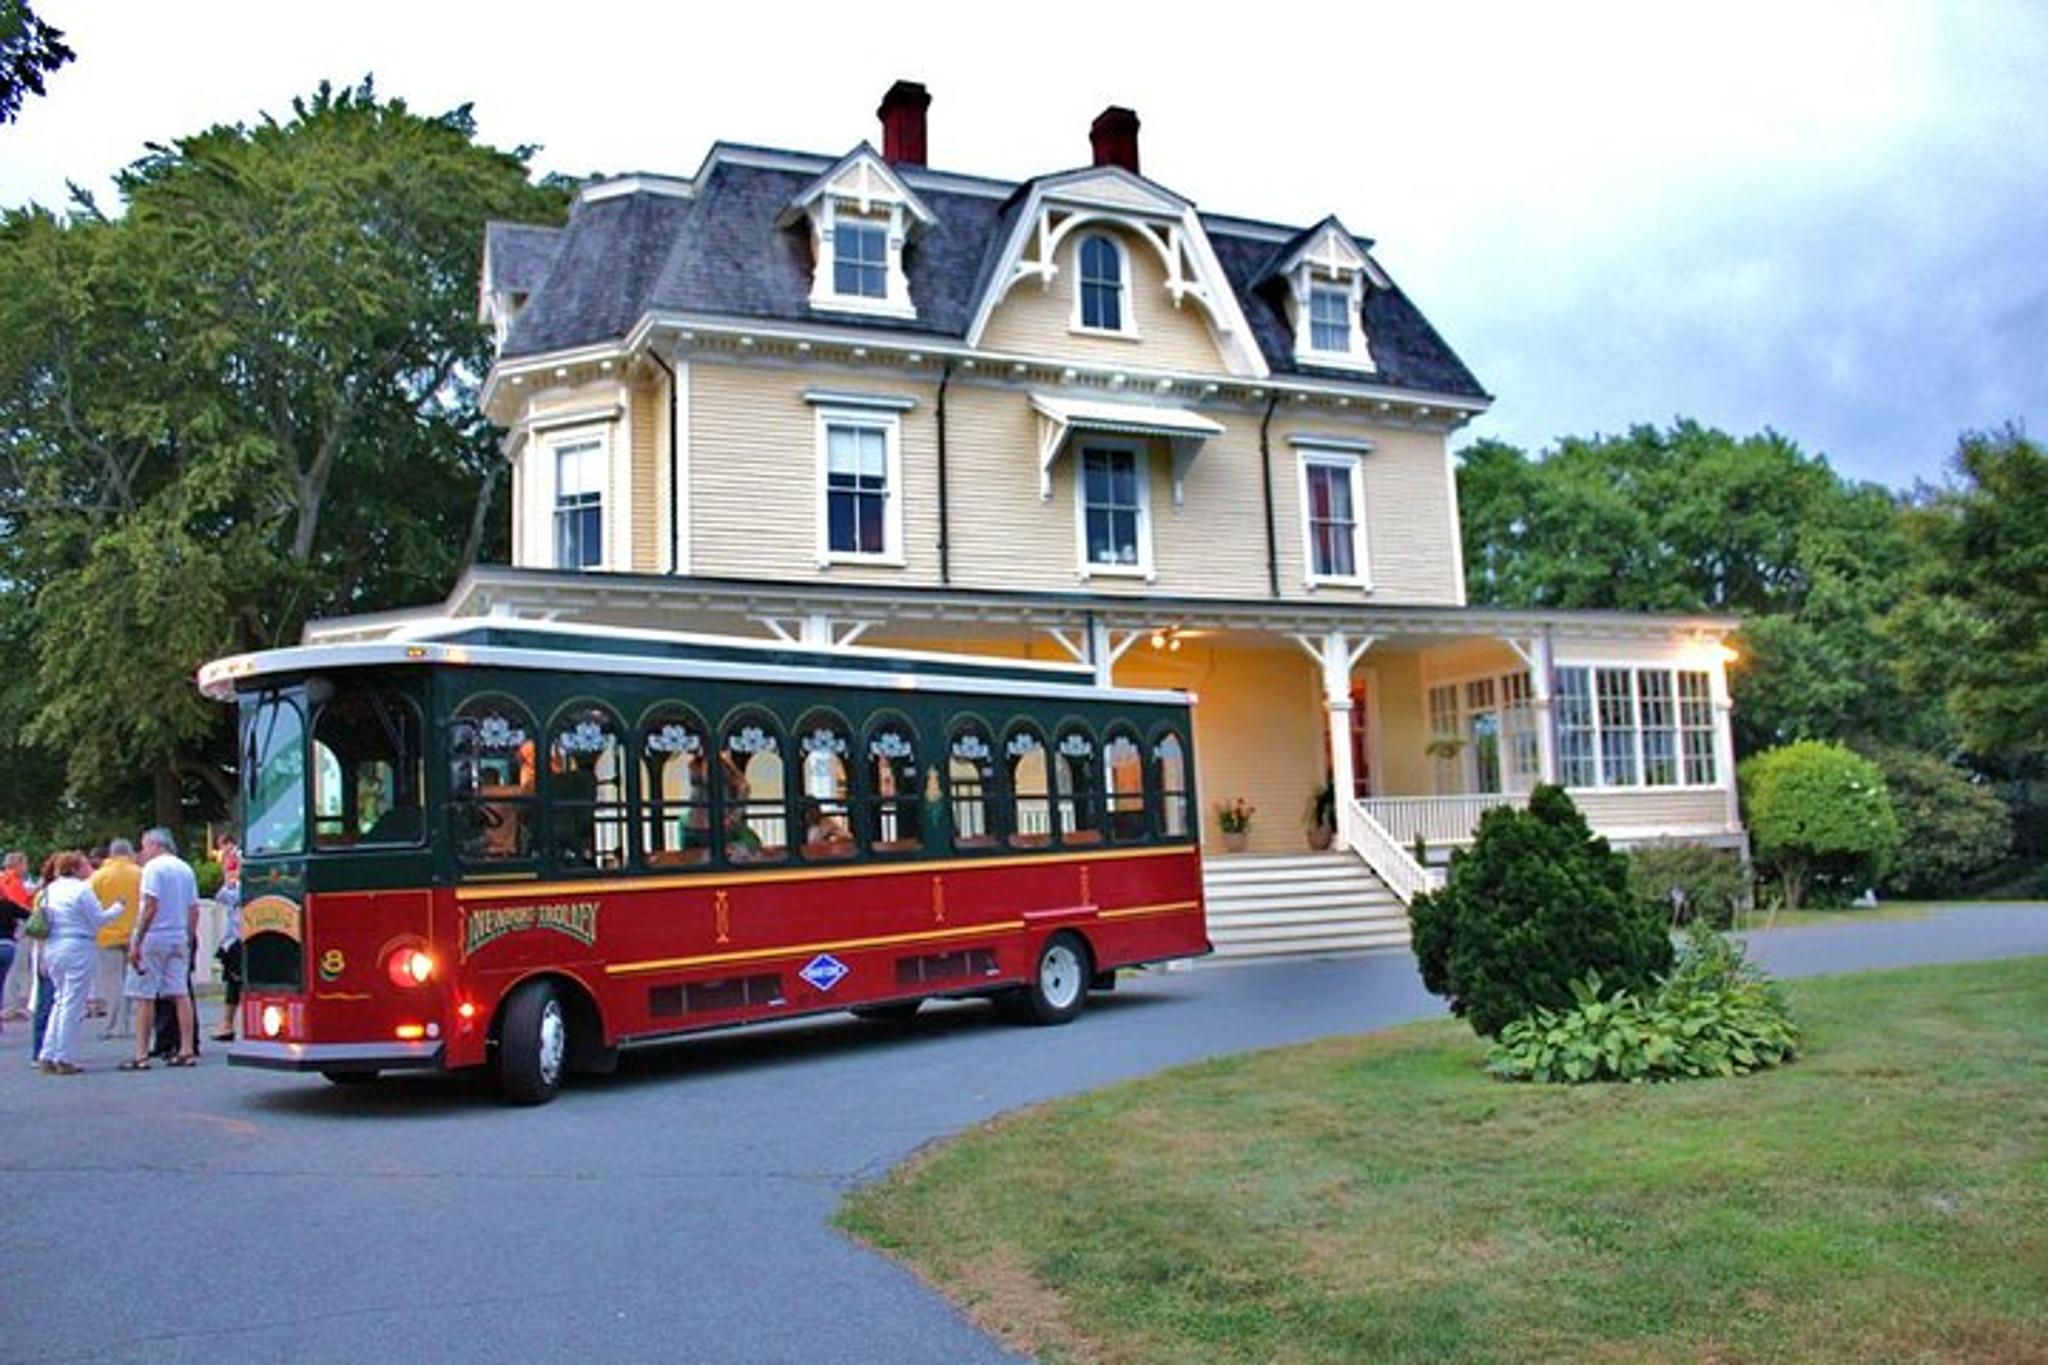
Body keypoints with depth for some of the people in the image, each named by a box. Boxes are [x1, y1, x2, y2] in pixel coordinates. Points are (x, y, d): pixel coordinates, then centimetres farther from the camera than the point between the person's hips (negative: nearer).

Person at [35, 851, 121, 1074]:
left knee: (61, 1002, 17)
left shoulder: (51, 889, 12)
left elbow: (43, 922, 16)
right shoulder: (82, 889, -11)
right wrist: (119, 907, 2)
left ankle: (47, 1057, 16)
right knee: (72, 1004, -2)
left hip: (52, 949, 8)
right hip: (78, 949, -8)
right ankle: (63, 1060, 0)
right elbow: (99, 918, -10)